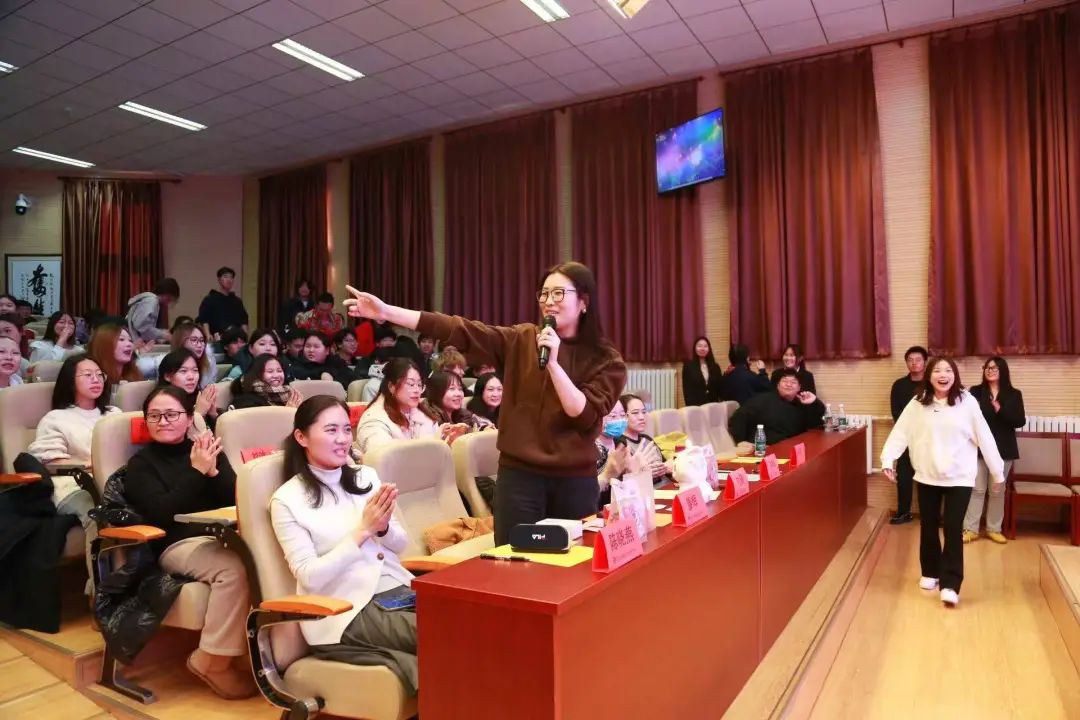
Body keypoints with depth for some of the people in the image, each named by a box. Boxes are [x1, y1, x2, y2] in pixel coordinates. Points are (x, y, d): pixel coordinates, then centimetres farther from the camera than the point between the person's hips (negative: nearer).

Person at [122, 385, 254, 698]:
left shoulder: (207, 450, 17)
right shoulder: (141, 463, 9)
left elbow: (236, 500, 6)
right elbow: (162, 514, -7)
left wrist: (213, 471, -11)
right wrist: (197, 472, -14)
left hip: (222, 536, 3)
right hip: (177, 544, -3)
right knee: (234, 567, -34)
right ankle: (214, 661, -17)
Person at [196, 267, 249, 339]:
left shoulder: (237, 301, 17)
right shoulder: (209, 300, 2)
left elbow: (243, 322, 19)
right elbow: (203, 322, -6)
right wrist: (208, 336, -20)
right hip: (217, 340, -5)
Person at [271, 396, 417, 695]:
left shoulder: (366, 476, 11)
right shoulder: (287, 499, -4)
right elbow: (309, 577, -10)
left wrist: (383, 528, -10)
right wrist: (362, 530, -16)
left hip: (401, 590, 5)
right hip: (349, 611, -5)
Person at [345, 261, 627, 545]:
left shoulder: (607, 359, -2)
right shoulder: (521, 340, 1)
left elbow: (585, 416, -12)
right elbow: (458, 330, -8)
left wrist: (553, 363, -21)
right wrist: (387, 312, -16)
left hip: (575, 480, 0)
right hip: (519, 473, 1)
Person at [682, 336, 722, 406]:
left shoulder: (715, 367, 13)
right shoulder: (688, 365, 2)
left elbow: (720, 388, 8)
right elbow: (687, 390, -3)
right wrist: (691, 406, -14)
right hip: (695, 406, -3)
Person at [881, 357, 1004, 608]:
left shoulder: (967, 402, -7)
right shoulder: (917, 403, -3)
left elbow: (985, 438, -3)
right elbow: (900, 432, -5)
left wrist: (998, 473, 2)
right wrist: (888, 459, -17)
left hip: (959, 477, -2)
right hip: (927, 475, 2)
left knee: (953, 529, -7)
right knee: (928, 526, 13)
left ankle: (950, 585, -2)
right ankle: (930, 573, 31)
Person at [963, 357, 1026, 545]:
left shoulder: (1014, 394, 3)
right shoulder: (976, 392, 1)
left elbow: (1020, 421, -5)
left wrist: (1000, 410, -20)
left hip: (1003, 449, 1)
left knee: (998, 490, 10)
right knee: (977, 489, 2)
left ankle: (994, 529, 20)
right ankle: (971, 529, 7)